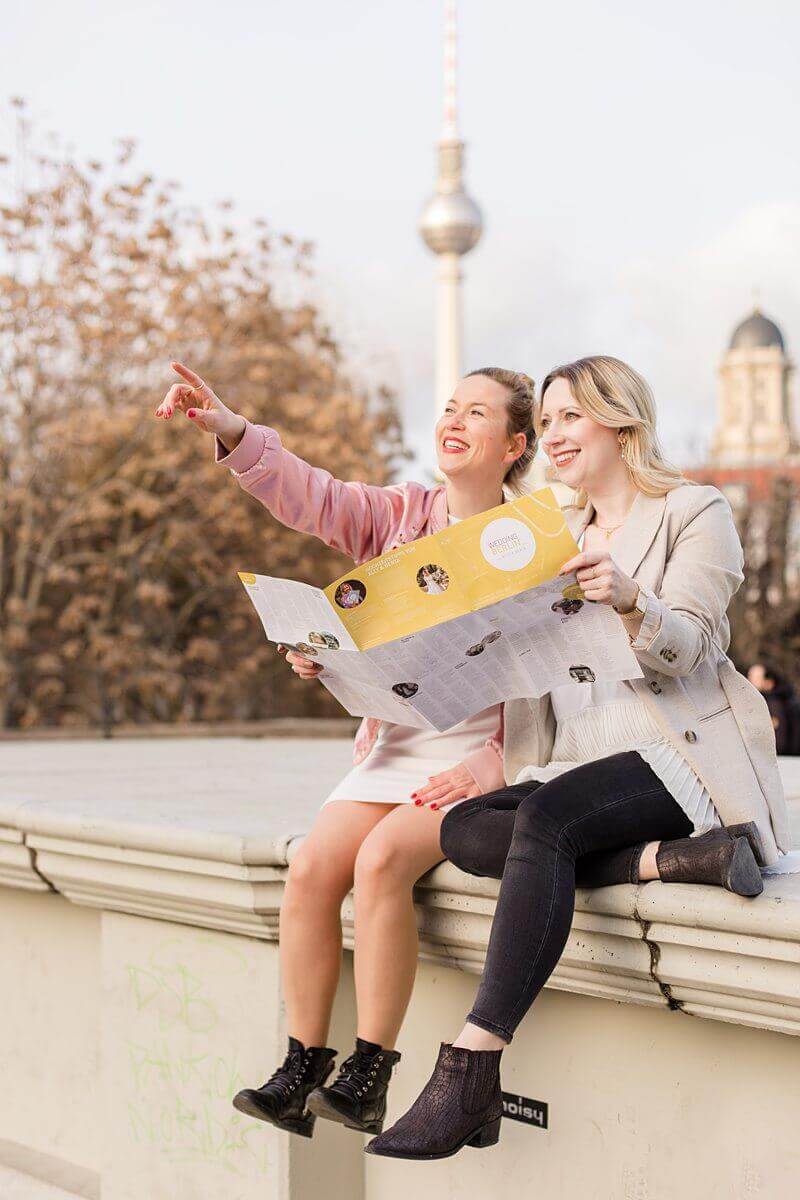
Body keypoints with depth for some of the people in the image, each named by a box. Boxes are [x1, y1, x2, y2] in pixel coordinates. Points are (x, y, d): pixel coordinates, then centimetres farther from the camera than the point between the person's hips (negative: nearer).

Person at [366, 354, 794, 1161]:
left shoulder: (697, 515, 3)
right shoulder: (558, 536, 23)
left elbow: (684, 651, -12)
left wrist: (630, 600, -35)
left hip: (685, 755, -7)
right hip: (582, 766, 7)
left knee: (545, 816, -35)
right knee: (466, 831, -22)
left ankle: (468, 1078, -40)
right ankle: (677, 858, -28)